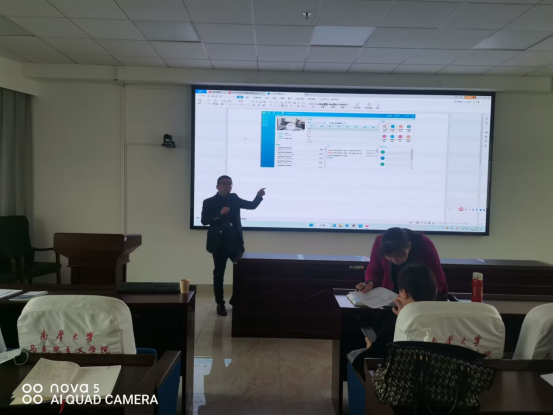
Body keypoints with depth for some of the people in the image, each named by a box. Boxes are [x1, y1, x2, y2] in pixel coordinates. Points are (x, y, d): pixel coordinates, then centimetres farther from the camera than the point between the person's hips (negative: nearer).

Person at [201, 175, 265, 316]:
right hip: (219, 244, -3)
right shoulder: (209, 202, -3)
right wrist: (220, 214, -23)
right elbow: (204, 220, -10)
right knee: (219, 274, 6)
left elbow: (251, 205, 6)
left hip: (236, 242, 3)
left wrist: (259, 196, -13)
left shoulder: (234, 198, 8)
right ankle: (220, 304, 17)